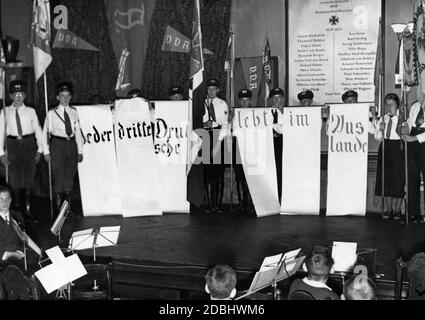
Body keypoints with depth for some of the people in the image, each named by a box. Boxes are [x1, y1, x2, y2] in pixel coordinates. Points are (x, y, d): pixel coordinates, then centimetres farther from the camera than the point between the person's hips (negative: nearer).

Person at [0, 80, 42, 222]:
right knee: (15, 178, 7)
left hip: (29, 144, 0)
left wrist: (39, 150, 2)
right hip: (13, 145, 0)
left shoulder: (31, 111, 0)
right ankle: (18, 209, 21)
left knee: (28, 177, 4)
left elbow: (38, 130, 4)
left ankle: (27, 209, 15)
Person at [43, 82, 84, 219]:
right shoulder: (52, 113, 0)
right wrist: (46, 151, -4)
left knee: (70, 177, 8)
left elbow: (78, 131, 10)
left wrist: (80, 150, 8)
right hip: (57, 145, -3)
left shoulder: (74, 112, 9)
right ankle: (58, 207, 2)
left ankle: (68, 207, 18)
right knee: (59, 176, -6)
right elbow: (45, 132, 1)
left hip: (71, 144, 3)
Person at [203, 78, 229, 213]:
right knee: (207, 171, -2)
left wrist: (219, 141, -11)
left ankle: (218, 204, -2)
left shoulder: (223, 104, 5)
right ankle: (210, 204, 0)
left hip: (219, 137, -1)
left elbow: (225, 124, -2)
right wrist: (204, 123, -7)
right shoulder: (202, 104, 10)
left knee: (219, 170, -5)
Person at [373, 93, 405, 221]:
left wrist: (395, 115, -19)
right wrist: (380, 129, -7)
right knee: (385, 178, 6)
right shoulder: (383, 118, 12)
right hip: (385, 147, 5)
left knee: (398, 178, -3)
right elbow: (377, 137, 13)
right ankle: (388, 209, 15)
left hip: (398, 148, -5)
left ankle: (397, 209, 7)